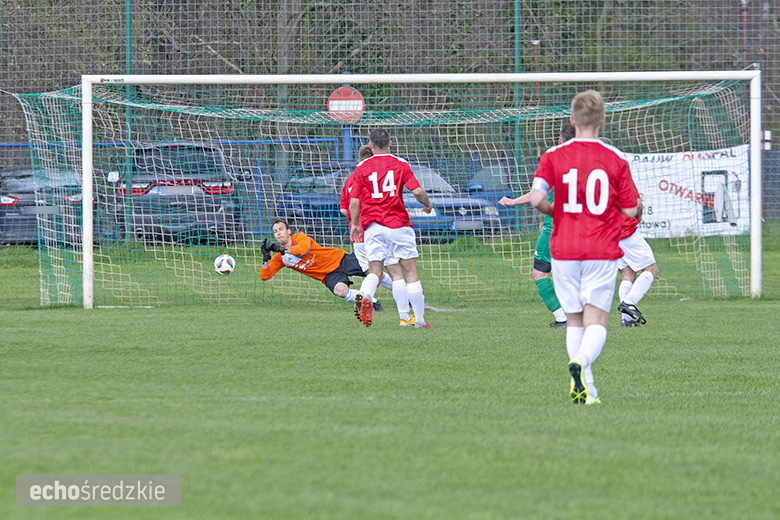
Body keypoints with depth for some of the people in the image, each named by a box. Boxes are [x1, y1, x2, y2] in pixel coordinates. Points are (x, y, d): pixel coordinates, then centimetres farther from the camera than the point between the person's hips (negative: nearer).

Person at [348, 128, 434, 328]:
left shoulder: (362, 168, 4)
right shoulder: (400, 164, 1)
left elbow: (354, 201, 1)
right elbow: (417, 190, -7)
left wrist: (355, 225, 14)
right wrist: (428, 205, 13)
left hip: (373, 226, 1)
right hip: (398, 224, -1)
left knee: (374, 271, 1)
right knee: (410, 272, 6)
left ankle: (364, 295, -33)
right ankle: (420, 319, 7)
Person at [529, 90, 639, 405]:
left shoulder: (554, 156, -1)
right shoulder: (616, 160, -1)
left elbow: (536, 198, -13)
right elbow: (630, 211, 0)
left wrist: (554, 212, 9)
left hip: (564, 250, 1)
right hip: (602, 250, -1)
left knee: (574, 321, 13)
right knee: (597, 322, -4)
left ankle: (586, 389, 8)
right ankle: (581, 363, -33)